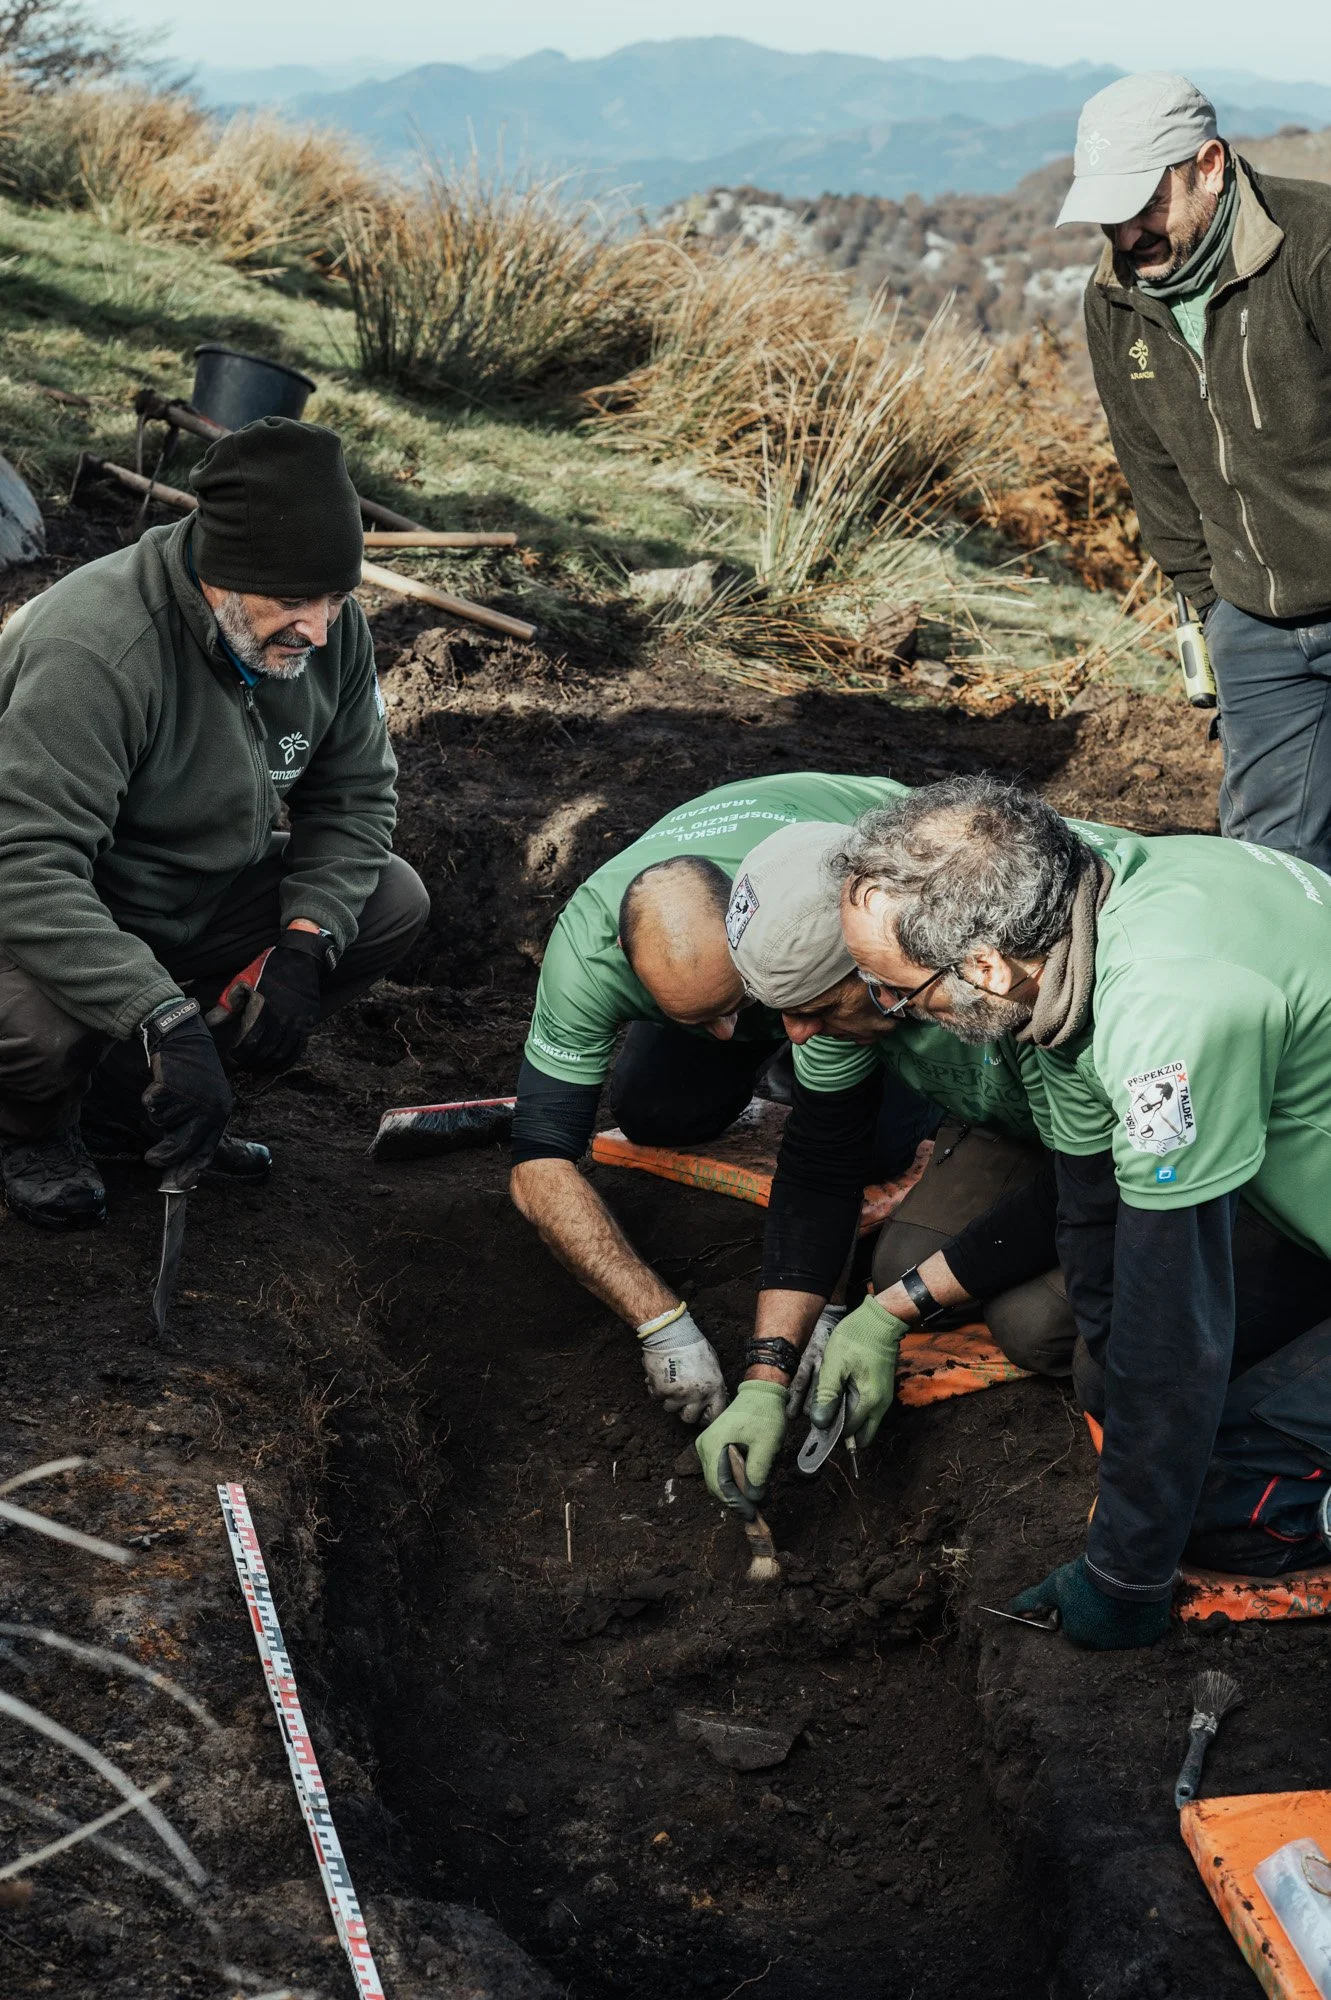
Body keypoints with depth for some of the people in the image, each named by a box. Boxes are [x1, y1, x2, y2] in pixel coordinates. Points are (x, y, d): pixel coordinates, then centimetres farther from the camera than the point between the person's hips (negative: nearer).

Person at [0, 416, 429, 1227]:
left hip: (208, 899, 7)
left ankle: (125, 1096, 3)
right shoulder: (92, 650, -34)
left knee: (394, 902, -9)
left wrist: (304, 944, -18)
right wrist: (166, 1021, -46)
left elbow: (355, 794, -1)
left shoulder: (332, 629, -12)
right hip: (66, 918, -7)